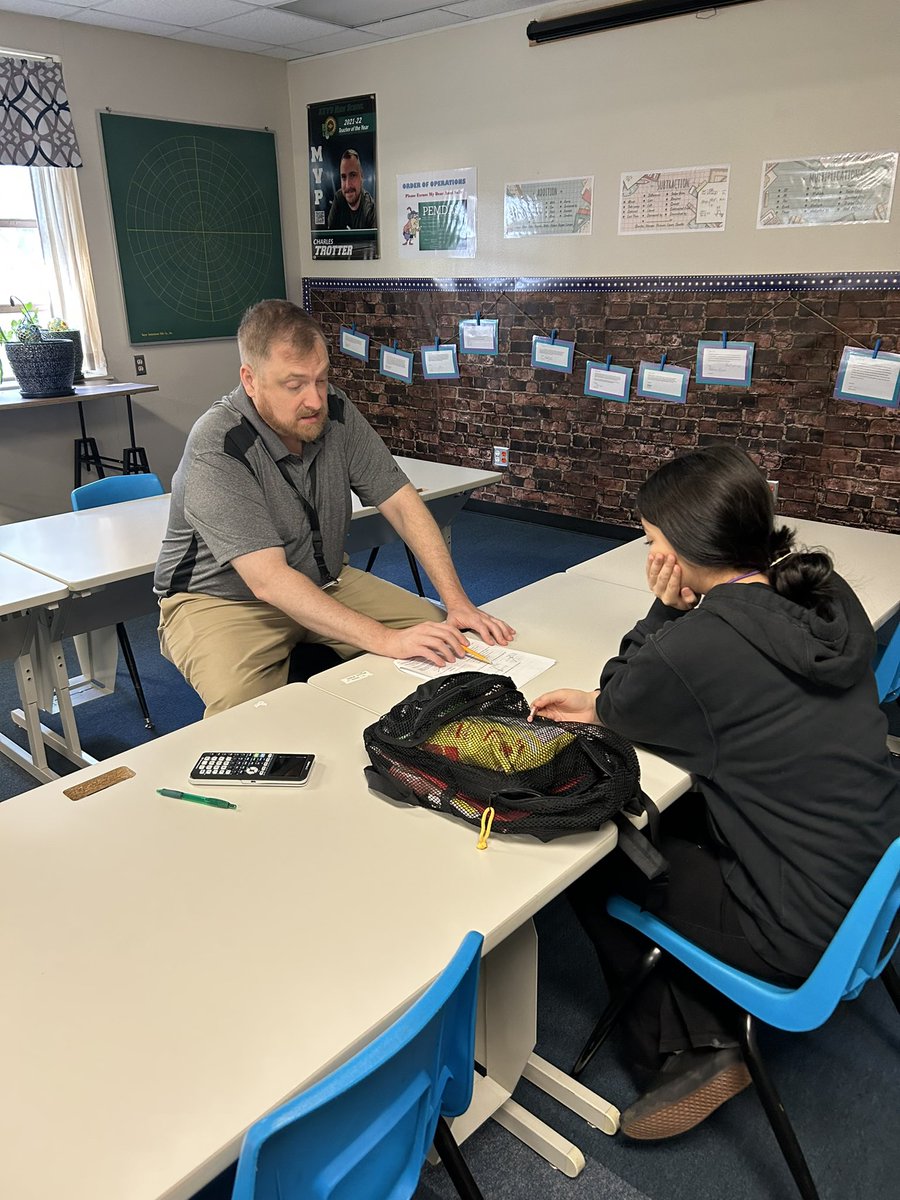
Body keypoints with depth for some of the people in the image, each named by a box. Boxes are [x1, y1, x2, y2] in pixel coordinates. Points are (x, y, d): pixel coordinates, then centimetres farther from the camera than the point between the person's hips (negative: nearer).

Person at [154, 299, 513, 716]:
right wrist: (385, 640, -40)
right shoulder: (216, 448, -26)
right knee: (242, 703, -36)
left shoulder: (335, 412, -8)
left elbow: (401, 502, -8)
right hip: (221, 600, -5)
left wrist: (458, 603, -20)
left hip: (323, 582, 6)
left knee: (438, 637, -9)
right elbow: (268, 580, -33)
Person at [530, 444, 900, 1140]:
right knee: (673, 809, 21)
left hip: (802, 933, -8)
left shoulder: (699, 645, -28)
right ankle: (705, 1036, 24)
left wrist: (666, 612, -9)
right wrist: (600, 705, 2)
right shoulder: (828, 597, -3)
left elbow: (619, 703, -6)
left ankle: (685, 1052, 20)